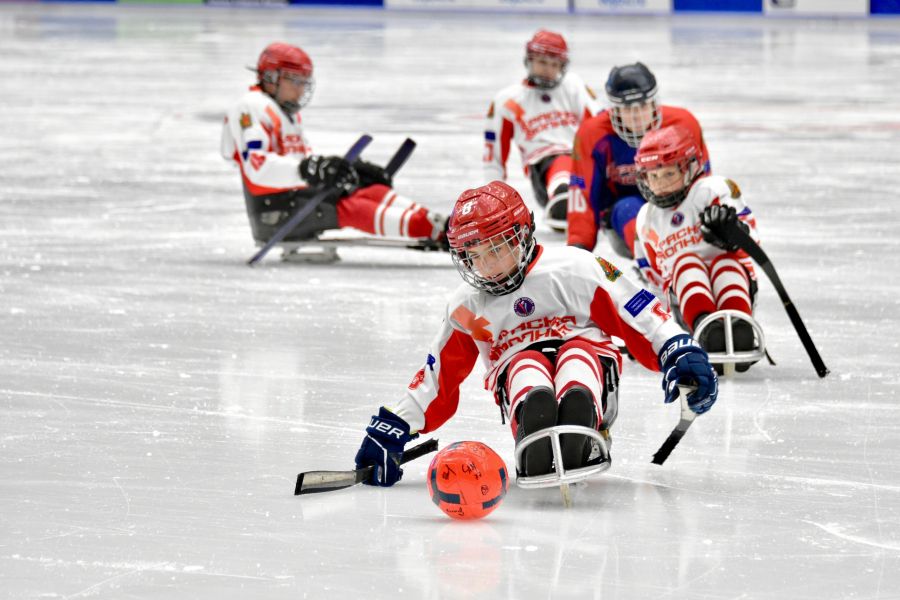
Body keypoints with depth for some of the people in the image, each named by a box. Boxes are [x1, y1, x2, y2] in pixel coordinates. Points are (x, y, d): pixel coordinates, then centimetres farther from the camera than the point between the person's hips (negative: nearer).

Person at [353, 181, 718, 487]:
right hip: (519, 381, 1)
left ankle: (581, 431, -59)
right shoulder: (466, 308, 17)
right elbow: (437, 379, 23)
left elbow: (639, 315, 1)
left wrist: (679, 353, -12)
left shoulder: (572, 270, 4)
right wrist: (390, 432, 16)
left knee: (576, 352, -37)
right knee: (527, 364, -35)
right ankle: (534, 439, -58)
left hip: (590, 372, -1)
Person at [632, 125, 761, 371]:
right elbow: (651, 273, 31)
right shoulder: (647, 219, 24)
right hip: (683, 293, 2)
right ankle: (705, 327, -63)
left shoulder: (713, 190, 5)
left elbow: (750, 235, -10)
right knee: (686, 263, -31)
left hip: (733, 285, -2)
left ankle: (739, 331, -63)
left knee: (725, 262, -35)